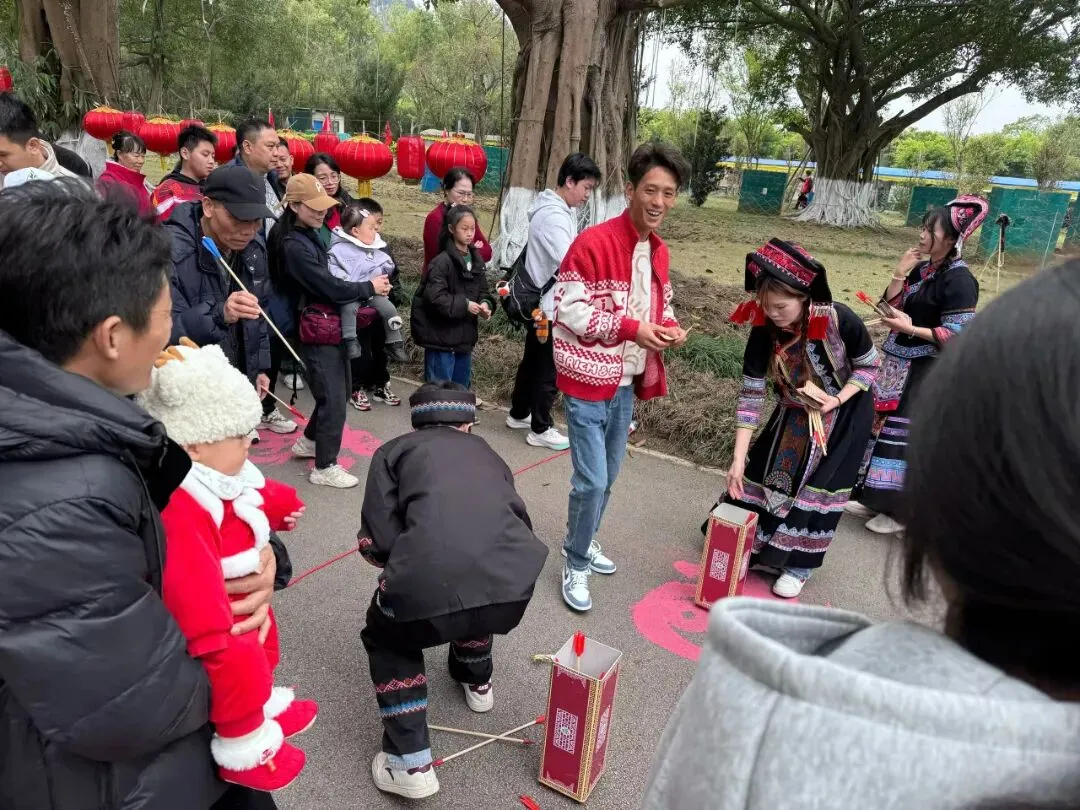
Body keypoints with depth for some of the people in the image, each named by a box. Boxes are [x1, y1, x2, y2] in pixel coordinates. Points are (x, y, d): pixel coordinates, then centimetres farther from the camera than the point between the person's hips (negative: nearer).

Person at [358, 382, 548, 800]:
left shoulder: (394, 450, 20)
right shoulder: (487, 452, 29)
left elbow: (376, 543, 8)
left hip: (428, 589, -3)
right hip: (515, 585, 4)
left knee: (386, 640, 31)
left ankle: (411, 765, 24)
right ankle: (477, 682, 58)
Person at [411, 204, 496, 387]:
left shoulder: (476, 259, 9)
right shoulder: (442, 262, -16)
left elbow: (483, 290, 12)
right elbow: (434, 297, -23)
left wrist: (485, 303, -9)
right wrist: (464, 305, -24)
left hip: (465, 334, 8)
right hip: (441, 334, -8)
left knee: (462, 386, 19)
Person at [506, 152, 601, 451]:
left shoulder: (559, 210, 11)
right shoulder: (553, 216, -22)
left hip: (540, 302, 10)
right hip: (550, 306, -10)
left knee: (533, 361, 20)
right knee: (549, 369, 1)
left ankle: (519, 414, 35)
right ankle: (541, 429, 14)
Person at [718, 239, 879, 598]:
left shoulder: (840, 321, -31)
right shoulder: (763, 331, -24)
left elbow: (870, 365, -13)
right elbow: (751, 395, -21)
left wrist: (837, 400, -29)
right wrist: (739, 459, -24)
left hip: (845, 414, -3)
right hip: (793, 413, 3)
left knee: (819, 487, -3)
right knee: (763, 473, 4)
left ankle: (799, 564, 13)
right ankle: (753, 546, 24)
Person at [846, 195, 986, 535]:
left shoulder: (959, 280, -16)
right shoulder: (921, 269, 7)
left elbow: (957, 335, -18)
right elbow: (892, 306, 5)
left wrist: (910, 329, -23)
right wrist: (900, 274, -6)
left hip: (927, 371, -8)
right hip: (899, 364, 8)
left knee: (909, 435, -2)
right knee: (882, 424, 12)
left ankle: (900, 510, 12)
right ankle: (873, 498, 25)